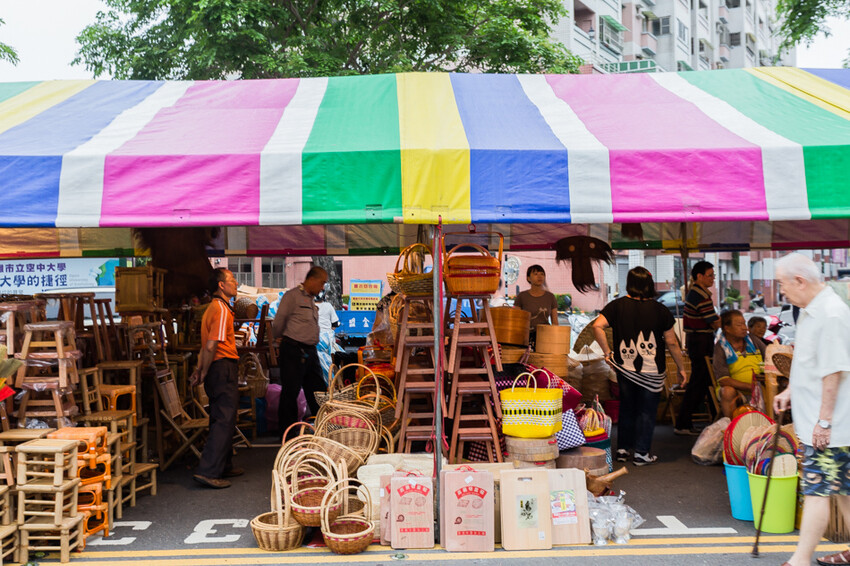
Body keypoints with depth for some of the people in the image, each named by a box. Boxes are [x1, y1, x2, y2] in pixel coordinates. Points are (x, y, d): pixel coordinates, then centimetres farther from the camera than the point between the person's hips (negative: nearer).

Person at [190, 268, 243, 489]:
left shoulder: (214, 308, 19)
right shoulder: (221, 309, -14)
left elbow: (206, 345, 18)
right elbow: (211, 346, -20)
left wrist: (200, 370, 12)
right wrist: (203, 372, -11)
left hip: (218, 369, 10)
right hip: (224, 367, -10)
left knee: (221, 419, 17)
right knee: (224, 421, -9)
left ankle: (224, 466, 27)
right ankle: (208, 471, -10)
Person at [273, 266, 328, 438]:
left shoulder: (312, 301, 18)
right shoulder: (292, 296, -8)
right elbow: (278, 323, -4)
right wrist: (282, 340, 10)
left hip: (310, 351, 8)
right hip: (293, 351, -8)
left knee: (319, 390, 10)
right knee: (290, 392, 0)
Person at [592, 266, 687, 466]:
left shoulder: (617, 305, -3)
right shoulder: (659, 309, -5)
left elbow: (597, 326, -15)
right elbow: (671, 342, -1)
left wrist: (607, 352, -5)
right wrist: (681, 368, 9)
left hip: (624, 367, 2)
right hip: (652, 369, -2)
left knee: (627, 407, 18)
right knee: (647, 410, 9)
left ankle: (622, 449, 24)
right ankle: (641, 453, 12)